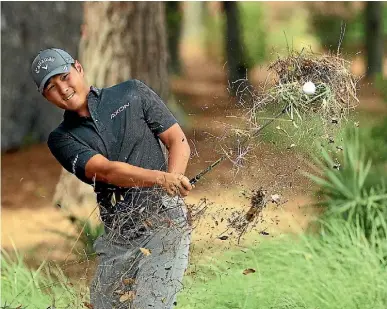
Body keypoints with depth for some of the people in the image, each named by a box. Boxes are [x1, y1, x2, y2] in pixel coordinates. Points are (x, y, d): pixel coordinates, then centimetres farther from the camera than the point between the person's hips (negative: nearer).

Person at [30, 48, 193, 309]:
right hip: (117, 238, 4)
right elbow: (106, 170, -14)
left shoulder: (133, 94, 5)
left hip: (165, 223, -4)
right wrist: (160, 178, -31)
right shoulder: (62, 139, 4)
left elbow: (179, 143, 3)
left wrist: (172, 187, -17)